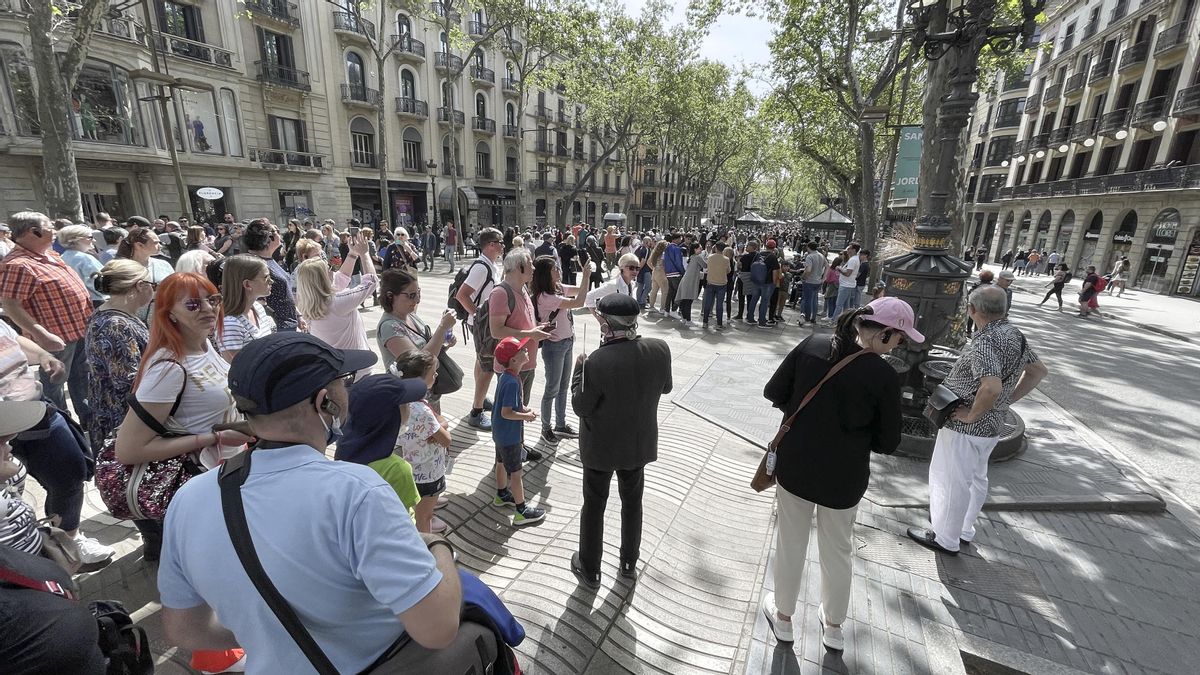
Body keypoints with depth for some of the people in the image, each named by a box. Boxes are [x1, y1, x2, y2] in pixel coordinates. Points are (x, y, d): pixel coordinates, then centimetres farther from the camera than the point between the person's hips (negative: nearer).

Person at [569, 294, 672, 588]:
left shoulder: (597, 361, -30)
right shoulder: (660, 349, -17)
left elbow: (581, 407, -18)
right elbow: (665, 388, 1)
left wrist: (579, 369, -6)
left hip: (601, 447, -4)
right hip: (640, 443, 4)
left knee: (594, 506, 18)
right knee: (632, 501, 25)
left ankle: (590, 569, 38)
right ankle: (629, 562, 46)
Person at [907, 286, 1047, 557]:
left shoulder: (986, 342, -27)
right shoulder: (1015, 334, 2)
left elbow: (991, 387, -39)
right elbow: (1038, 370, 15)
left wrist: (971, 414, -23)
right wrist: (1009, 399, 10)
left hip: (966, 427, -9)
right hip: (991, 425, 9)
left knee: (953, 482, 7)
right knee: (976, 479, 22)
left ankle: (946, 539, 23)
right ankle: (964, 531, 40)